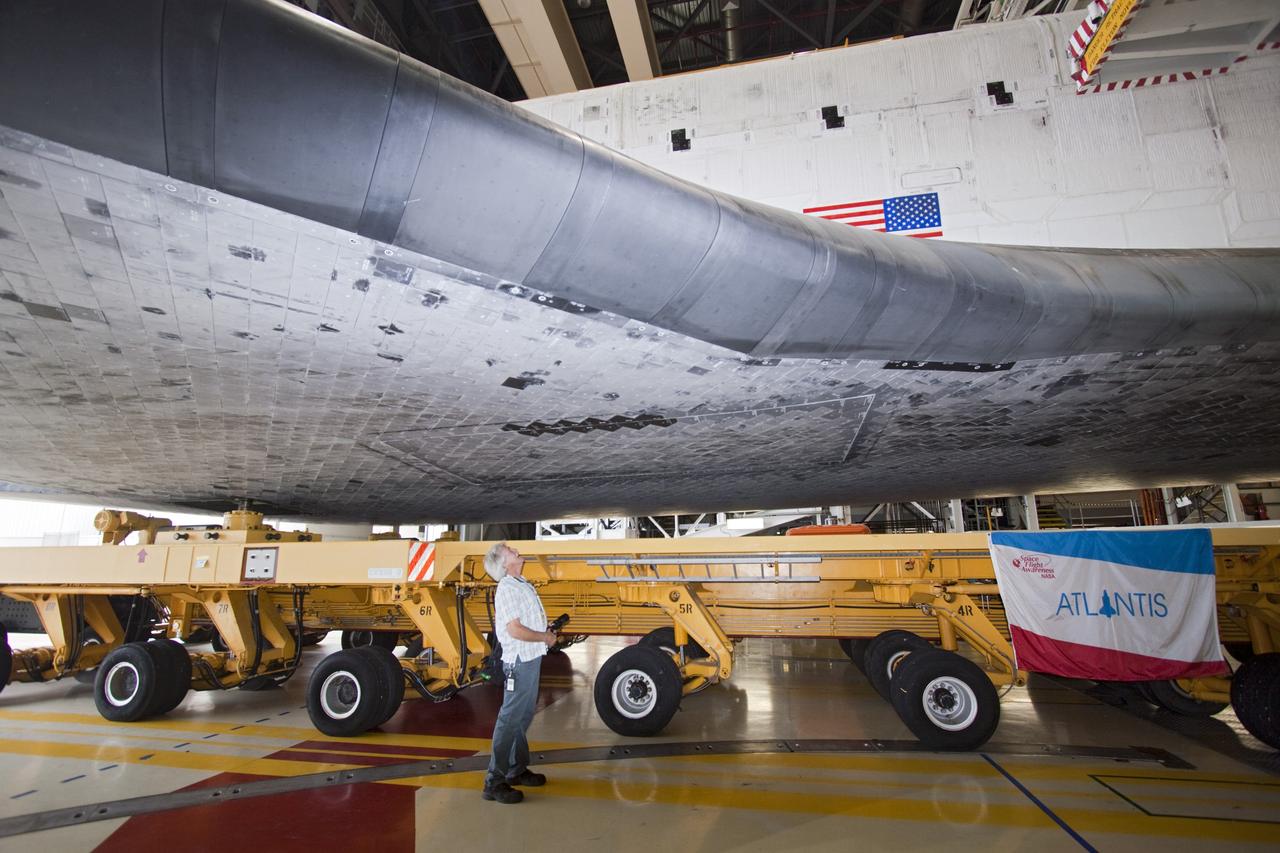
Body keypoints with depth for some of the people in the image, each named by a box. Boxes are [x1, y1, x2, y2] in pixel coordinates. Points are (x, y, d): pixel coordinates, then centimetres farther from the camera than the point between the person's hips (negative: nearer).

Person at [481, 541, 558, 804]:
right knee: (510, 719, -3)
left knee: (524, 717, 18)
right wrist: (545, 638, -12)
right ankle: (495, 781, 7)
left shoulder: (523, 584, 12)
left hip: (531, 658, 9)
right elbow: (515, 630, -24)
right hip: (519, 661, -9)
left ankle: (517, 770, 32)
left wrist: (547, 632, 6)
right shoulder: (507, 588, -18)